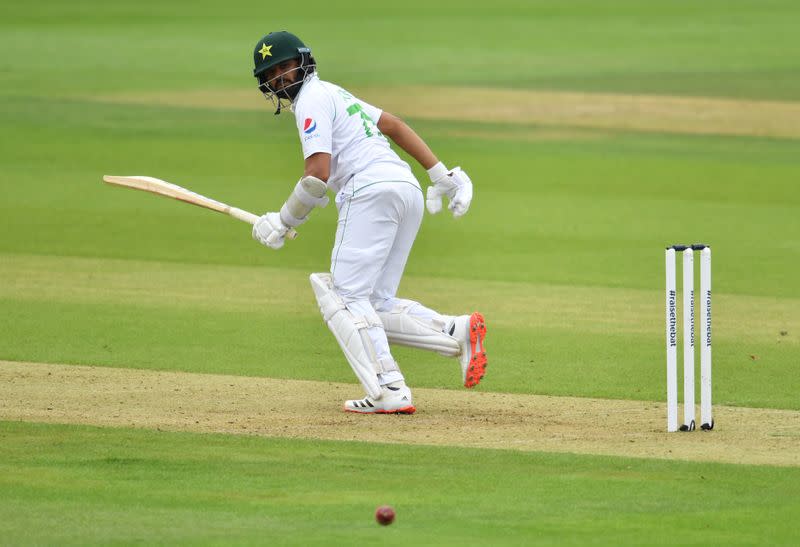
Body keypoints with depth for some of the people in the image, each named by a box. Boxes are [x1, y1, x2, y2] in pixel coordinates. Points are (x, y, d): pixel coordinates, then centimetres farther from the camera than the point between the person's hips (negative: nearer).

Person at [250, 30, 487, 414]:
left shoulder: (312, 99, -2)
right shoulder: (335, 93, 28)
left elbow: (318, 174, -12)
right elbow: (395, 126, 26)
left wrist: (284, 222, -3)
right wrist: (443, 176, 22)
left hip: (371, 192, -9)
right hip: (408, 191, 9)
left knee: (346, 297, -9)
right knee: (377, 304, 9)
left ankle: (389, 392, -22)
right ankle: (457, 331, -9)